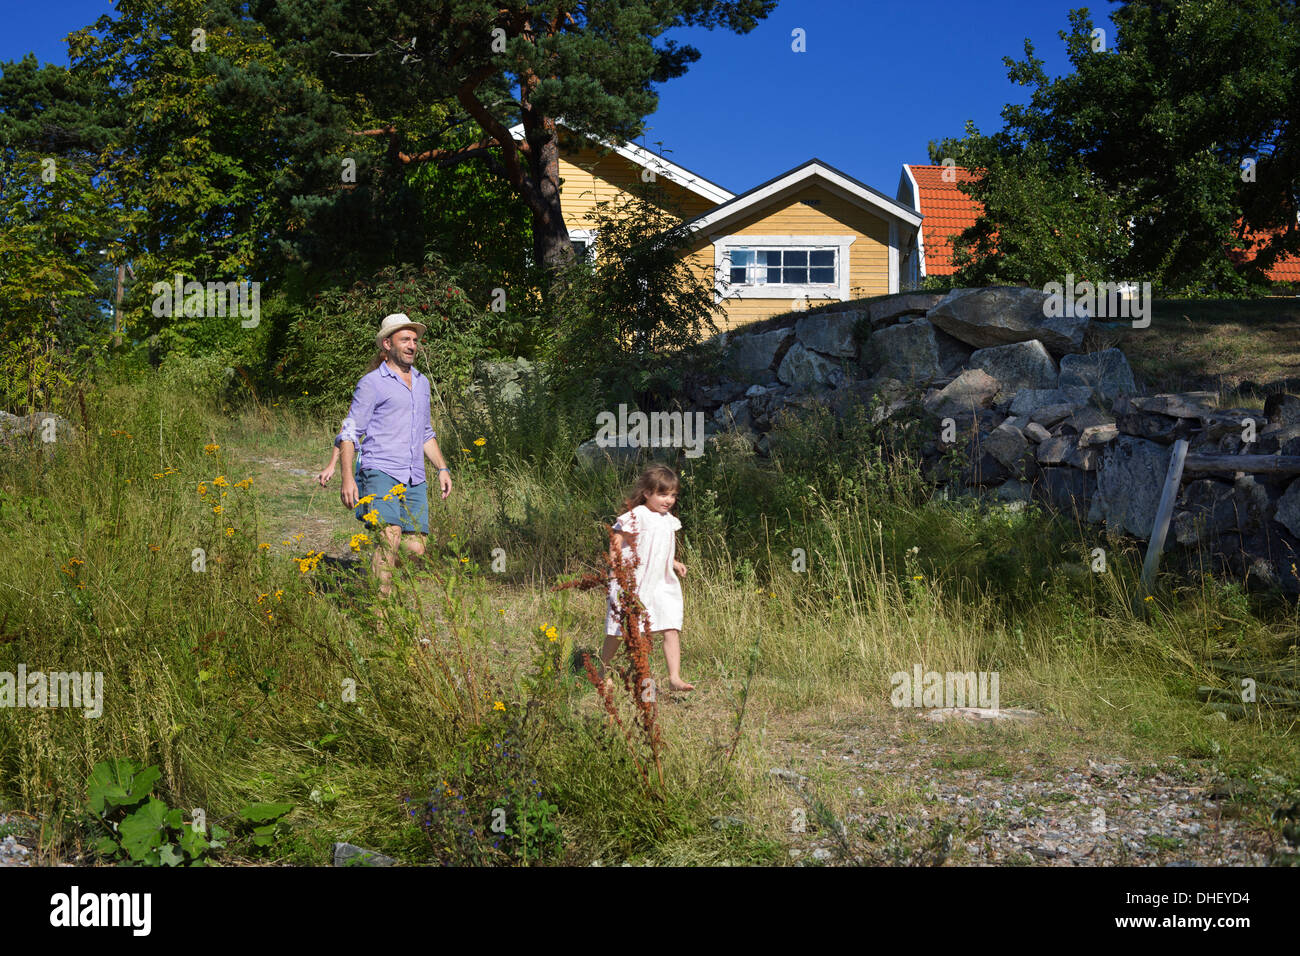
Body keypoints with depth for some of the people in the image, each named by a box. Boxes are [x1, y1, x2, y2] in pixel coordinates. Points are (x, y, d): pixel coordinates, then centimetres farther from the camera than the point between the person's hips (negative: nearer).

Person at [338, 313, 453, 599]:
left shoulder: (421, 382, 21)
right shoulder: (372, 383, 1)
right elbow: (349, 433, -1)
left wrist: (442, 468, 20)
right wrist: (347, 478, -11)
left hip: (414, 479, 6)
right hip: (380, 472, -6)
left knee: (415, 549, -1)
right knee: (389, 538, -23)